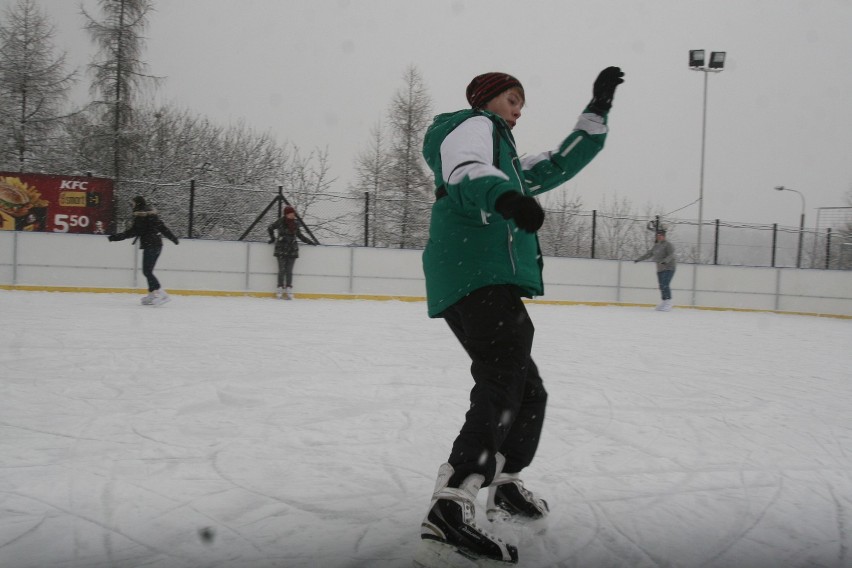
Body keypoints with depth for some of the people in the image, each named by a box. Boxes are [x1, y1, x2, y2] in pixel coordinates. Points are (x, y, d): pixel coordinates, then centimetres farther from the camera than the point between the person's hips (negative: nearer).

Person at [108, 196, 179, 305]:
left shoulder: (140, 216, -9)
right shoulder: (152, 213, 14)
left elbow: (133, 232, -12)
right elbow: (163, 227, 15)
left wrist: (115, 237, -8)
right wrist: (173, 237, 24)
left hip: (149, 246, -9)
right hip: (157, 245, 9)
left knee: (147, 271, -8)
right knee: (148, 271, 14)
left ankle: (162, 294, -16)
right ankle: (152, 294, 16)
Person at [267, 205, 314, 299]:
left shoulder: (295, 223, 8)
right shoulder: (280, 221, -3)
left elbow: (300, 235, 20)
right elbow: (270, 228, 10)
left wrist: (309, 242, 19)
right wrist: (273, 239, 12)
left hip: (292, 250, 3)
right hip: (281, 249, -3)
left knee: (289, 271, 2)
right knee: (282, 270, -1)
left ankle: (289, 290, 5)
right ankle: (280, 289, 6)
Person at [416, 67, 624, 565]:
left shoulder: (508, 160, 34)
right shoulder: (473, 126, 6)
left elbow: (560, 165, 36)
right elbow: (466, 174, -17)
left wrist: (598, 108, 31)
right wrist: (504, 195, -39)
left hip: (492, 285, 11)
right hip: (477, 277, -11)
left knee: (527, 391, 21)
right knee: (504, 386, -25)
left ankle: (506, 488, 36)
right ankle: (450, 510, -35)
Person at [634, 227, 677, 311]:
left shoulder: (668, 245, -9)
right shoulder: (656, 245, 15)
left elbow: (671, 255, -22)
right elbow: (649, 254, 24)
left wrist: (665, 261, -40)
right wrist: (639, 259, 23)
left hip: (669, 267, -8)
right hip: (660, 269, 8)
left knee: (665, 285, -18)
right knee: (661, 286, 3)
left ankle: (668, 303, -18)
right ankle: (664, 302, 9)